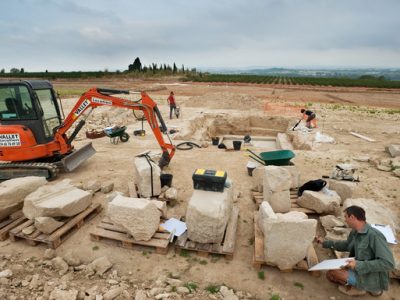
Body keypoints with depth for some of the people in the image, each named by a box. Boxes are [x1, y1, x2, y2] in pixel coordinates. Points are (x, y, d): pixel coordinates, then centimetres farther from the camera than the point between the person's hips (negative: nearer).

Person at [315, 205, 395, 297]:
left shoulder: (374, 235, -27)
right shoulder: (355, 232, -1)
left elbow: (388, 263, -29)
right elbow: (347, 245, 19)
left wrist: (359, 264, -31)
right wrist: (325, 242, 17)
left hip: (372, 279, -9)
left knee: (332, 272, -17)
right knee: (329, 275, 10)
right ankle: (370, 288, 14)